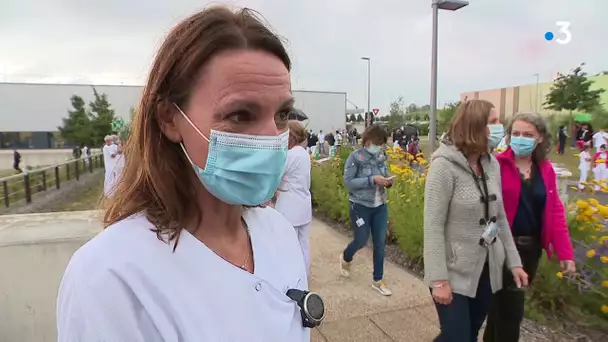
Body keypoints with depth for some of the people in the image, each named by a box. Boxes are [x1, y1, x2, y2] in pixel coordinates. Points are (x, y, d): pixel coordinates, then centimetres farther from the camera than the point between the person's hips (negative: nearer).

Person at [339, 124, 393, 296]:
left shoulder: (381, 157, 2)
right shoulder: (355, 157, -13)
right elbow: (347, 182, -17)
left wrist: (388, 181, -8)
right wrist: (372, 180, -25)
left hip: (380, 206, 5)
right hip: (360, 206, -5)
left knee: (380, 243, 8)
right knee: (361, 241, 6)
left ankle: (378, 280, 23)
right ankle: (345, 258, 41)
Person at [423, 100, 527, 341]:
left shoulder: (492, 164, 3)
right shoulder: (445, 166, -17)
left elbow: (500, 218, 11)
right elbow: (433, 226, -19)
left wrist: (513, 261, 10)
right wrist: (439, 279, -21)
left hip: (487, 271, 7)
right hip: (455, 274, -6)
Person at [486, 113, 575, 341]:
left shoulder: (546, 169, 4)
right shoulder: (497, 164, -13)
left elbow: (555, 212, 4)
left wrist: (565, 252, 1)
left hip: (532, 247, 5)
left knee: (502, 300, 19)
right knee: (511, 306, 0)